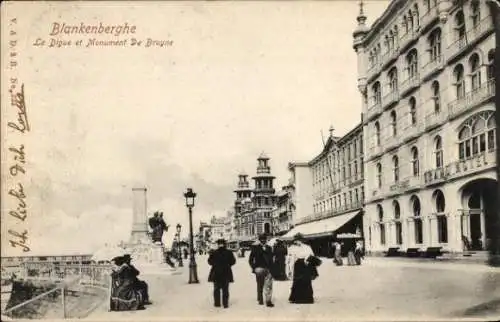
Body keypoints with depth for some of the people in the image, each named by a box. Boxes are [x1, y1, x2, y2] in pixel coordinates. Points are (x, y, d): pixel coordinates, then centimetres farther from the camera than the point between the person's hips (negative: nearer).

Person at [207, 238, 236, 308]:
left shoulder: (214, 253, -10)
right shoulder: (229, 253, -7)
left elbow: (210, 262, -1)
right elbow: (233, 261, 1)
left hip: (216, 273, 0)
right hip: (226, 273, 0)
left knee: (217, 289, 12)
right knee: (225, 289, 7)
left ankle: (217, 303, 13)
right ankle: (225, 304, 6)